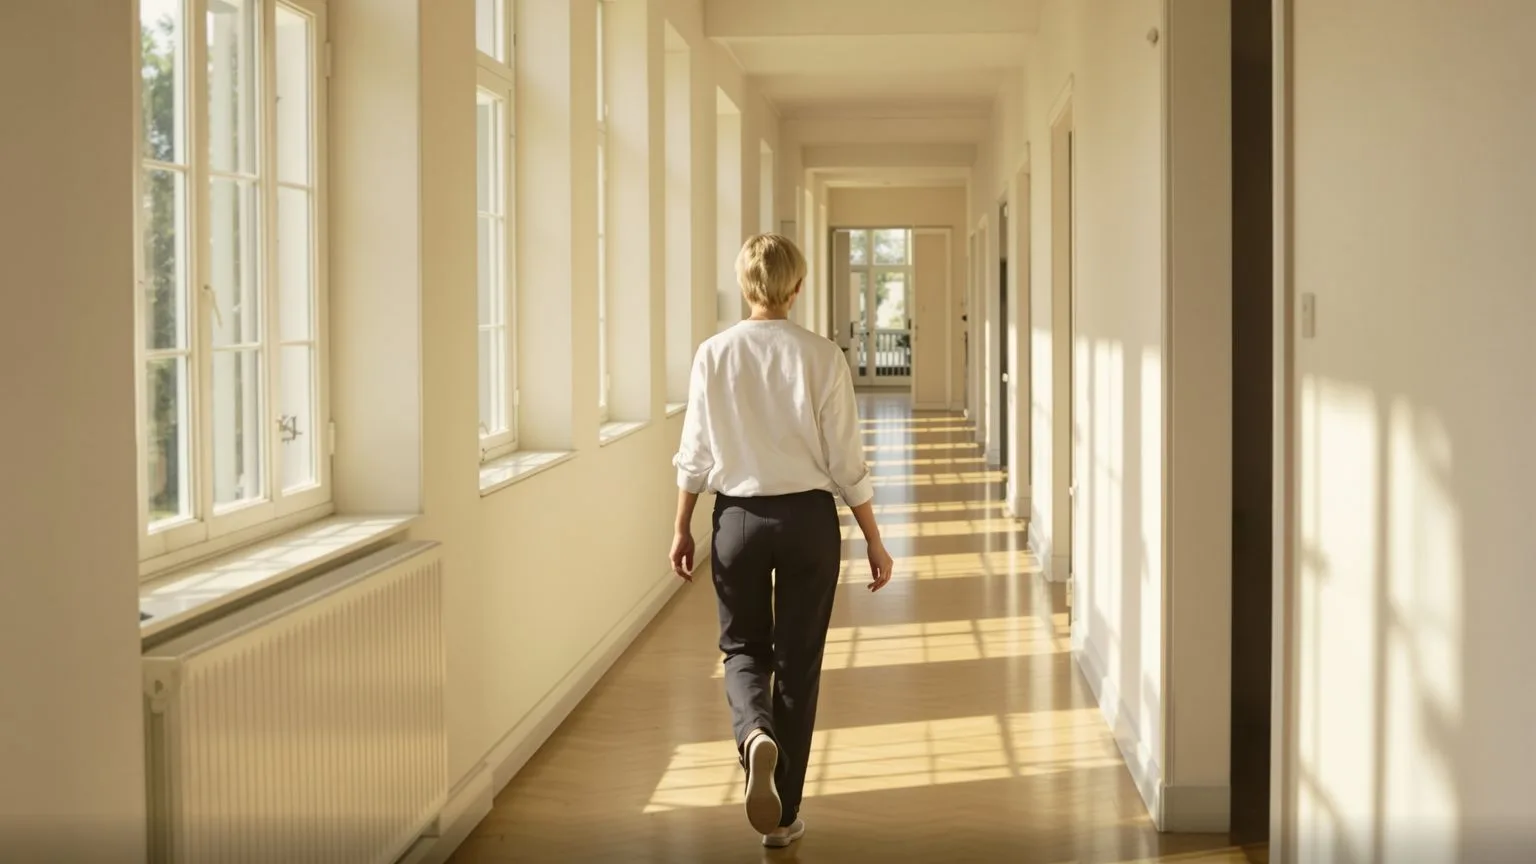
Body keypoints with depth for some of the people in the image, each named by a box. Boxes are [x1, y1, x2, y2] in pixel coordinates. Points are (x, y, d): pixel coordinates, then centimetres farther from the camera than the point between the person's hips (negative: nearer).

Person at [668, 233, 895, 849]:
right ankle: (783, 815, 17)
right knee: (797, 661, 11)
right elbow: (846, 463, -6)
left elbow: (695, 456, 0)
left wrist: (683, 528, 13)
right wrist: (874, 542, 3)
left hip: (739, 518, 1)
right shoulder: (821, 357, -9)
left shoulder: (714, 355, -5)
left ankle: (755, 733, -15)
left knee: (743, 649, 19)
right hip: (808, 517, -1)